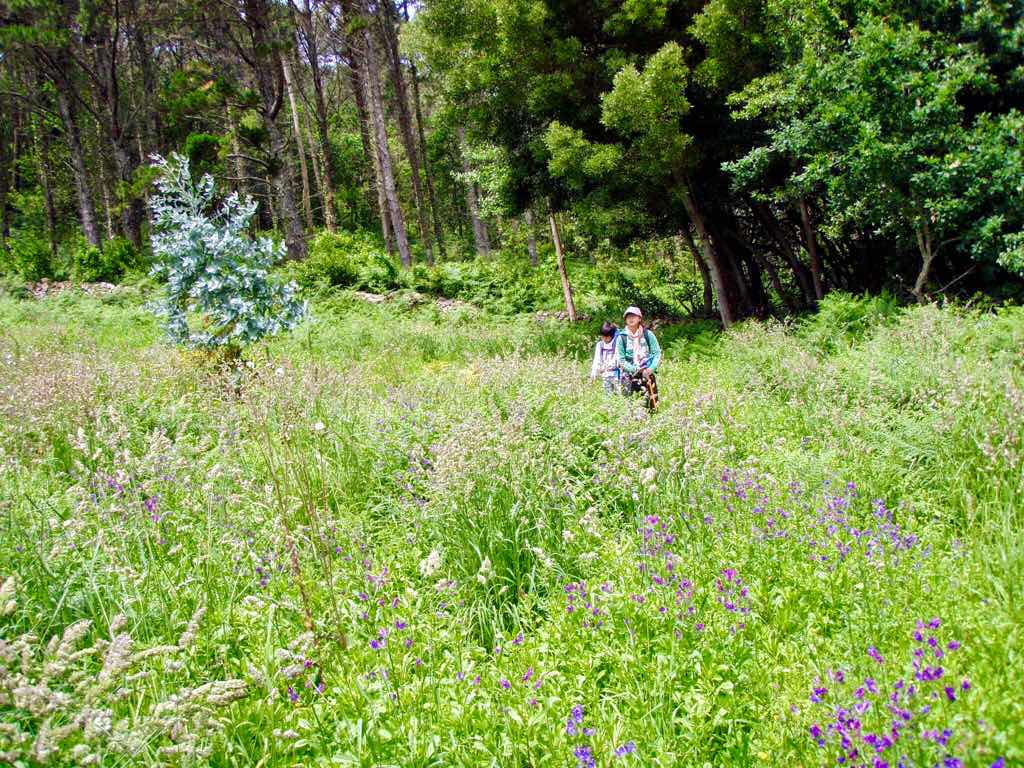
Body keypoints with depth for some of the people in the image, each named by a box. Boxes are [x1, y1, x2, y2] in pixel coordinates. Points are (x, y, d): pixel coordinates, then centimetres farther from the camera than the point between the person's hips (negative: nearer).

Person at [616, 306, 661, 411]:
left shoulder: (648, 334, 4)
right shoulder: (622, 337, 1)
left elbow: (657, 353, 4)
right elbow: (620, 360, -1)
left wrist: (651, 368, -11)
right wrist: (635, 369, -13)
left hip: (647, 374, 1)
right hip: (629, 375, -1)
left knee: (651, 401, -4)